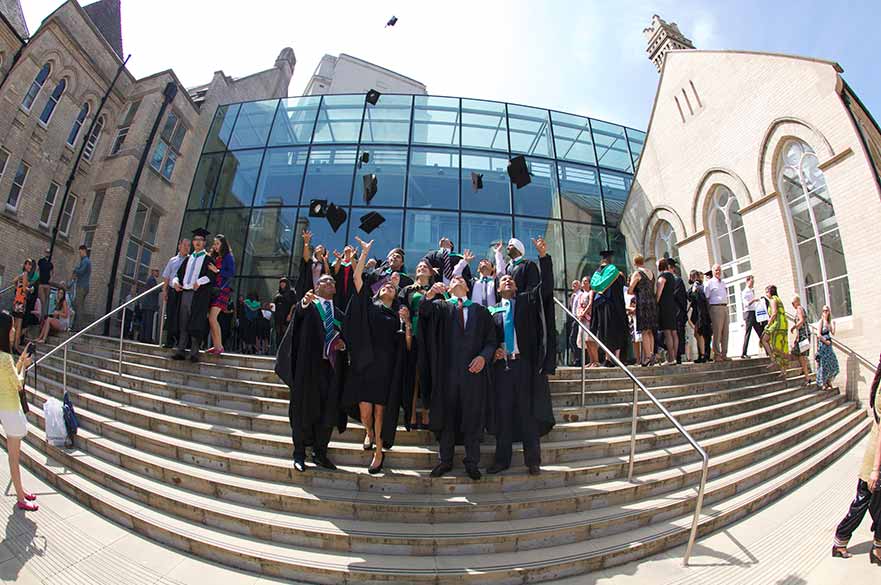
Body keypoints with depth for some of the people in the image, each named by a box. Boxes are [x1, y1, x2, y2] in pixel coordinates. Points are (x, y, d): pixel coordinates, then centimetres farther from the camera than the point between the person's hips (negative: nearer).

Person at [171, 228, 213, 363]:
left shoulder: (207, 259, 6)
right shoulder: (188, 258, 22)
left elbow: (211, 275, -8)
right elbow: (179, 273, 20)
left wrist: (199, 282, -24)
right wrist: (175, 281, 0)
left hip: (198, 294, -5)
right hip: (184, 293, 5)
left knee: (196, 324, -7)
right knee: (183, 322, 3)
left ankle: (194, 352, -4)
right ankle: (181, 350, 6)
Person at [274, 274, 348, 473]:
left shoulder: (340, 314, 16)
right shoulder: (309, 306, 5)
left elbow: (346, 338, 19)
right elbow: (299, 311, -19)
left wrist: (343, 343, -5)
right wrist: (305, 301, -42)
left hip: (332, 366, 4)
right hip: (308, 365, -3)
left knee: (328, 410, 6)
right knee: (305, 407, 3)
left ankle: (320, 453, 20)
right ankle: (299, 453, 17)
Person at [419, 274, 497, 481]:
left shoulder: (481, 311, 12)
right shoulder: (441, 306, 9)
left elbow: (491, 340, 5)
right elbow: (424, 310, -13)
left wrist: (484, 356, -14)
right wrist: (430, 294, -34)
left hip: (473, 370, 1)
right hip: (447, 370, 0)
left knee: (473, 417, 7)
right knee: (446, 415, 9)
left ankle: (472, 463, 22)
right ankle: (446, 460, 24)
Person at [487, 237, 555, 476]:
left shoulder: (527, 301, 10)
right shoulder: (493, 311, 12)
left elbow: (547, 285, -4)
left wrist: (544, 256, -14)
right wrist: (493, 351, -5)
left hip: (526, 364, -1)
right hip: (502, 365, 1)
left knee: (529, 413, 5)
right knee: (503, 413, 6)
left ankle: (533, 460, 18)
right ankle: (502, 459, 18)